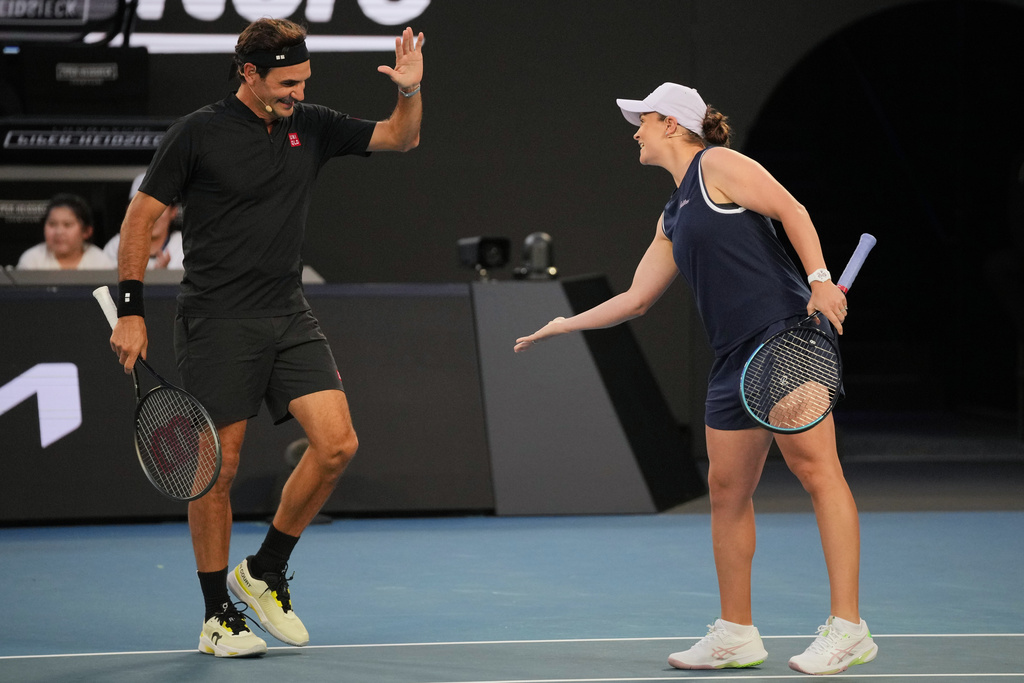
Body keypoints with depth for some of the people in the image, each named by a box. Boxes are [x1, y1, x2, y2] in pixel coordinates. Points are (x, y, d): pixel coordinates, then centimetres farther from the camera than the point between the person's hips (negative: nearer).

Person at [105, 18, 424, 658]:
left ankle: (265, 572, 11)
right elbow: (142, 216, -2)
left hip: (289, 317, 5)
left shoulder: (311, 126, 8)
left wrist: (410, 92, -8)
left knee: (337, 443, -8)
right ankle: (218, 617, 11)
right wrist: (130, 311, -7)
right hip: (218, 323, -5)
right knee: (217, 467, -3)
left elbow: (401, 137, 14)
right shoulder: (199, 133, -7)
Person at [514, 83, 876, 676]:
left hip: (788, 333, -9)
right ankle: (737, 634, 15)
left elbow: (790, 209, -8)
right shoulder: (673, 217, 25)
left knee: (816, 467, -11)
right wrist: (565, 325, 34)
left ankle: (848, 629, -14)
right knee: (728, 488, 8)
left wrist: (820, 279, -20)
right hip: (736, 357, 9)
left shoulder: (719, 165, 0)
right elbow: (638, 298, 32)